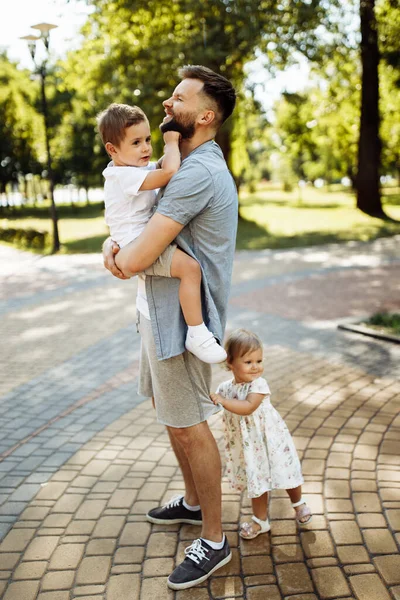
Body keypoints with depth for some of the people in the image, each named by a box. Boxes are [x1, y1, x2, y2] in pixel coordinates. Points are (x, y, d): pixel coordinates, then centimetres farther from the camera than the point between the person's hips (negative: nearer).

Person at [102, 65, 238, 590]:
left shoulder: (198, 172, -22)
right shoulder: (189, 164, 14)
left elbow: (138, 259, -27)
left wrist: (120, 259, -2)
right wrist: (112, 240, -5)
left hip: (180, 318, -10)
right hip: (159, 311, 10)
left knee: (188, 427, 1)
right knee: (173, 417, 22)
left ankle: (214, 541, 19)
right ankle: (193, 502, 42)